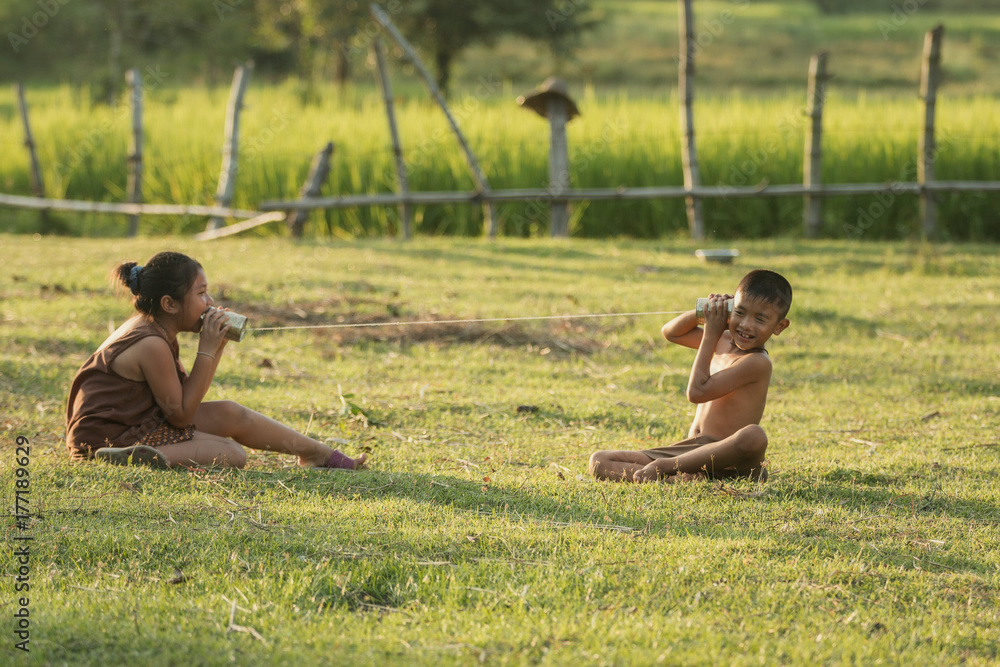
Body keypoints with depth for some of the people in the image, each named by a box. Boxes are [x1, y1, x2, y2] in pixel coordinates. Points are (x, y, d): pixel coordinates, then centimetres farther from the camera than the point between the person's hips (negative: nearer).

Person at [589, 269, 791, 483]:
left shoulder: (757, 362, -13)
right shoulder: (722, 341, 13)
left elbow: (697, 392, -16)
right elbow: (671, 332, 27)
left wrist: (710, 335, -7)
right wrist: (704, 311, 7)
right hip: (689, 448, 8)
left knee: (754, 436, -45)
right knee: (599, 462, -5)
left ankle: (666, 466, -34)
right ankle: (678, 478, -29)